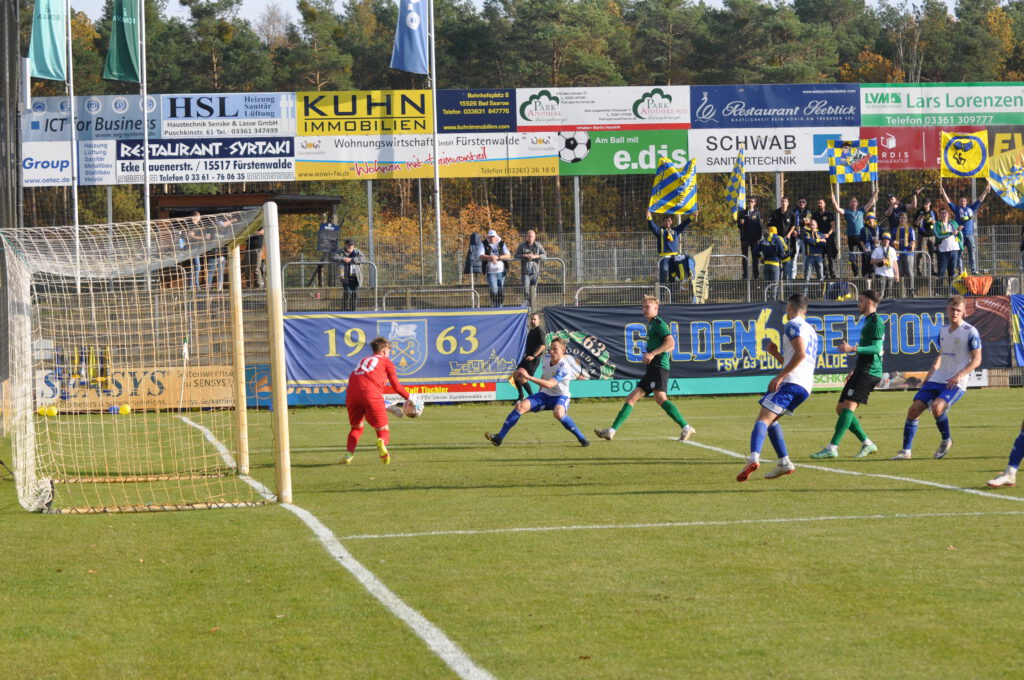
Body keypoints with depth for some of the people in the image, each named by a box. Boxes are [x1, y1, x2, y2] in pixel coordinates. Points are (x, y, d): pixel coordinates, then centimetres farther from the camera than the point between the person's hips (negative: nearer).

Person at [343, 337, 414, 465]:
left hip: (351, 394, 4)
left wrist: (389, 407, 41)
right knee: (383, 429, 4)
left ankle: (348, 453, 0)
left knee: (356, 427, 24)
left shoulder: (363, 360, 35)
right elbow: (396, 386, 14)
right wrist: (409, 397, 32)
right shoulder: (386, 361, 20)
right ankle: (382, 442, -32)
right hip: (371, 394, -4)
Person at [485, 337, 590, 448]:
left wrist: (529, 377, -41)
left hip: (561, 397, -6)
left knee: (558, 413, -40)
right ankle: (499, 438, -15)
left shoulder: (564, 367, -23)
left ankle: (581, 438, -21)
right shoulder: (547, 361, -1)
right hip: (544, 394, 6)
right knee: (521, 406, -16)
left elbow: (550, 384, -35)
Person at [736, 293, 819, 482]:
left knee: (763, 419, -18)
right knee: (770, 420, 21)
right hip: (806, 386, 9)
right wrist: (776, 354, 31)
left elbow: (800, 354, -16)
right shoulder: (811, 330, 30)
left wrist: (780, 376, -17)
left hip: (791, 381, -9)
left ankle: (754, 458, -40)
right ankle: (784, 463, 12)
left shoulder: (793, 324, 1)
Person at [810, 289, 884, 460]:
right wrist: (855, 370, 28)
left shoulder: (876, 321, -9)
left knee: (848, 406, -18)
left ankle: (832, 447, -24)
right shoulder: (867, 321, 22)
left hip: (868, 372, -11)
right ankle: (867, 443, 11)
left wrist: (853, 349, -28)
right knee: (841, 409, 8)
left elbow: (877, 348, -20)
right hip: (862, 371, 11)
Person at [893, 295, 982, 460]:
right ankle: (906, 451, 5)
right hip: (936, 379, 7)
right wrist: (932, 371, 13)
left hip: (956, 383, -7)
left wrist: (959, 375, -19)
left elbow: (976, 360, -9)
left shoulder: (970, 332, -7)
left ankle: (946, 441, -3)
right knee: (914, 409, -4)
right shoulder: (943, 331, 14)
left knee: (937, 406, -30)